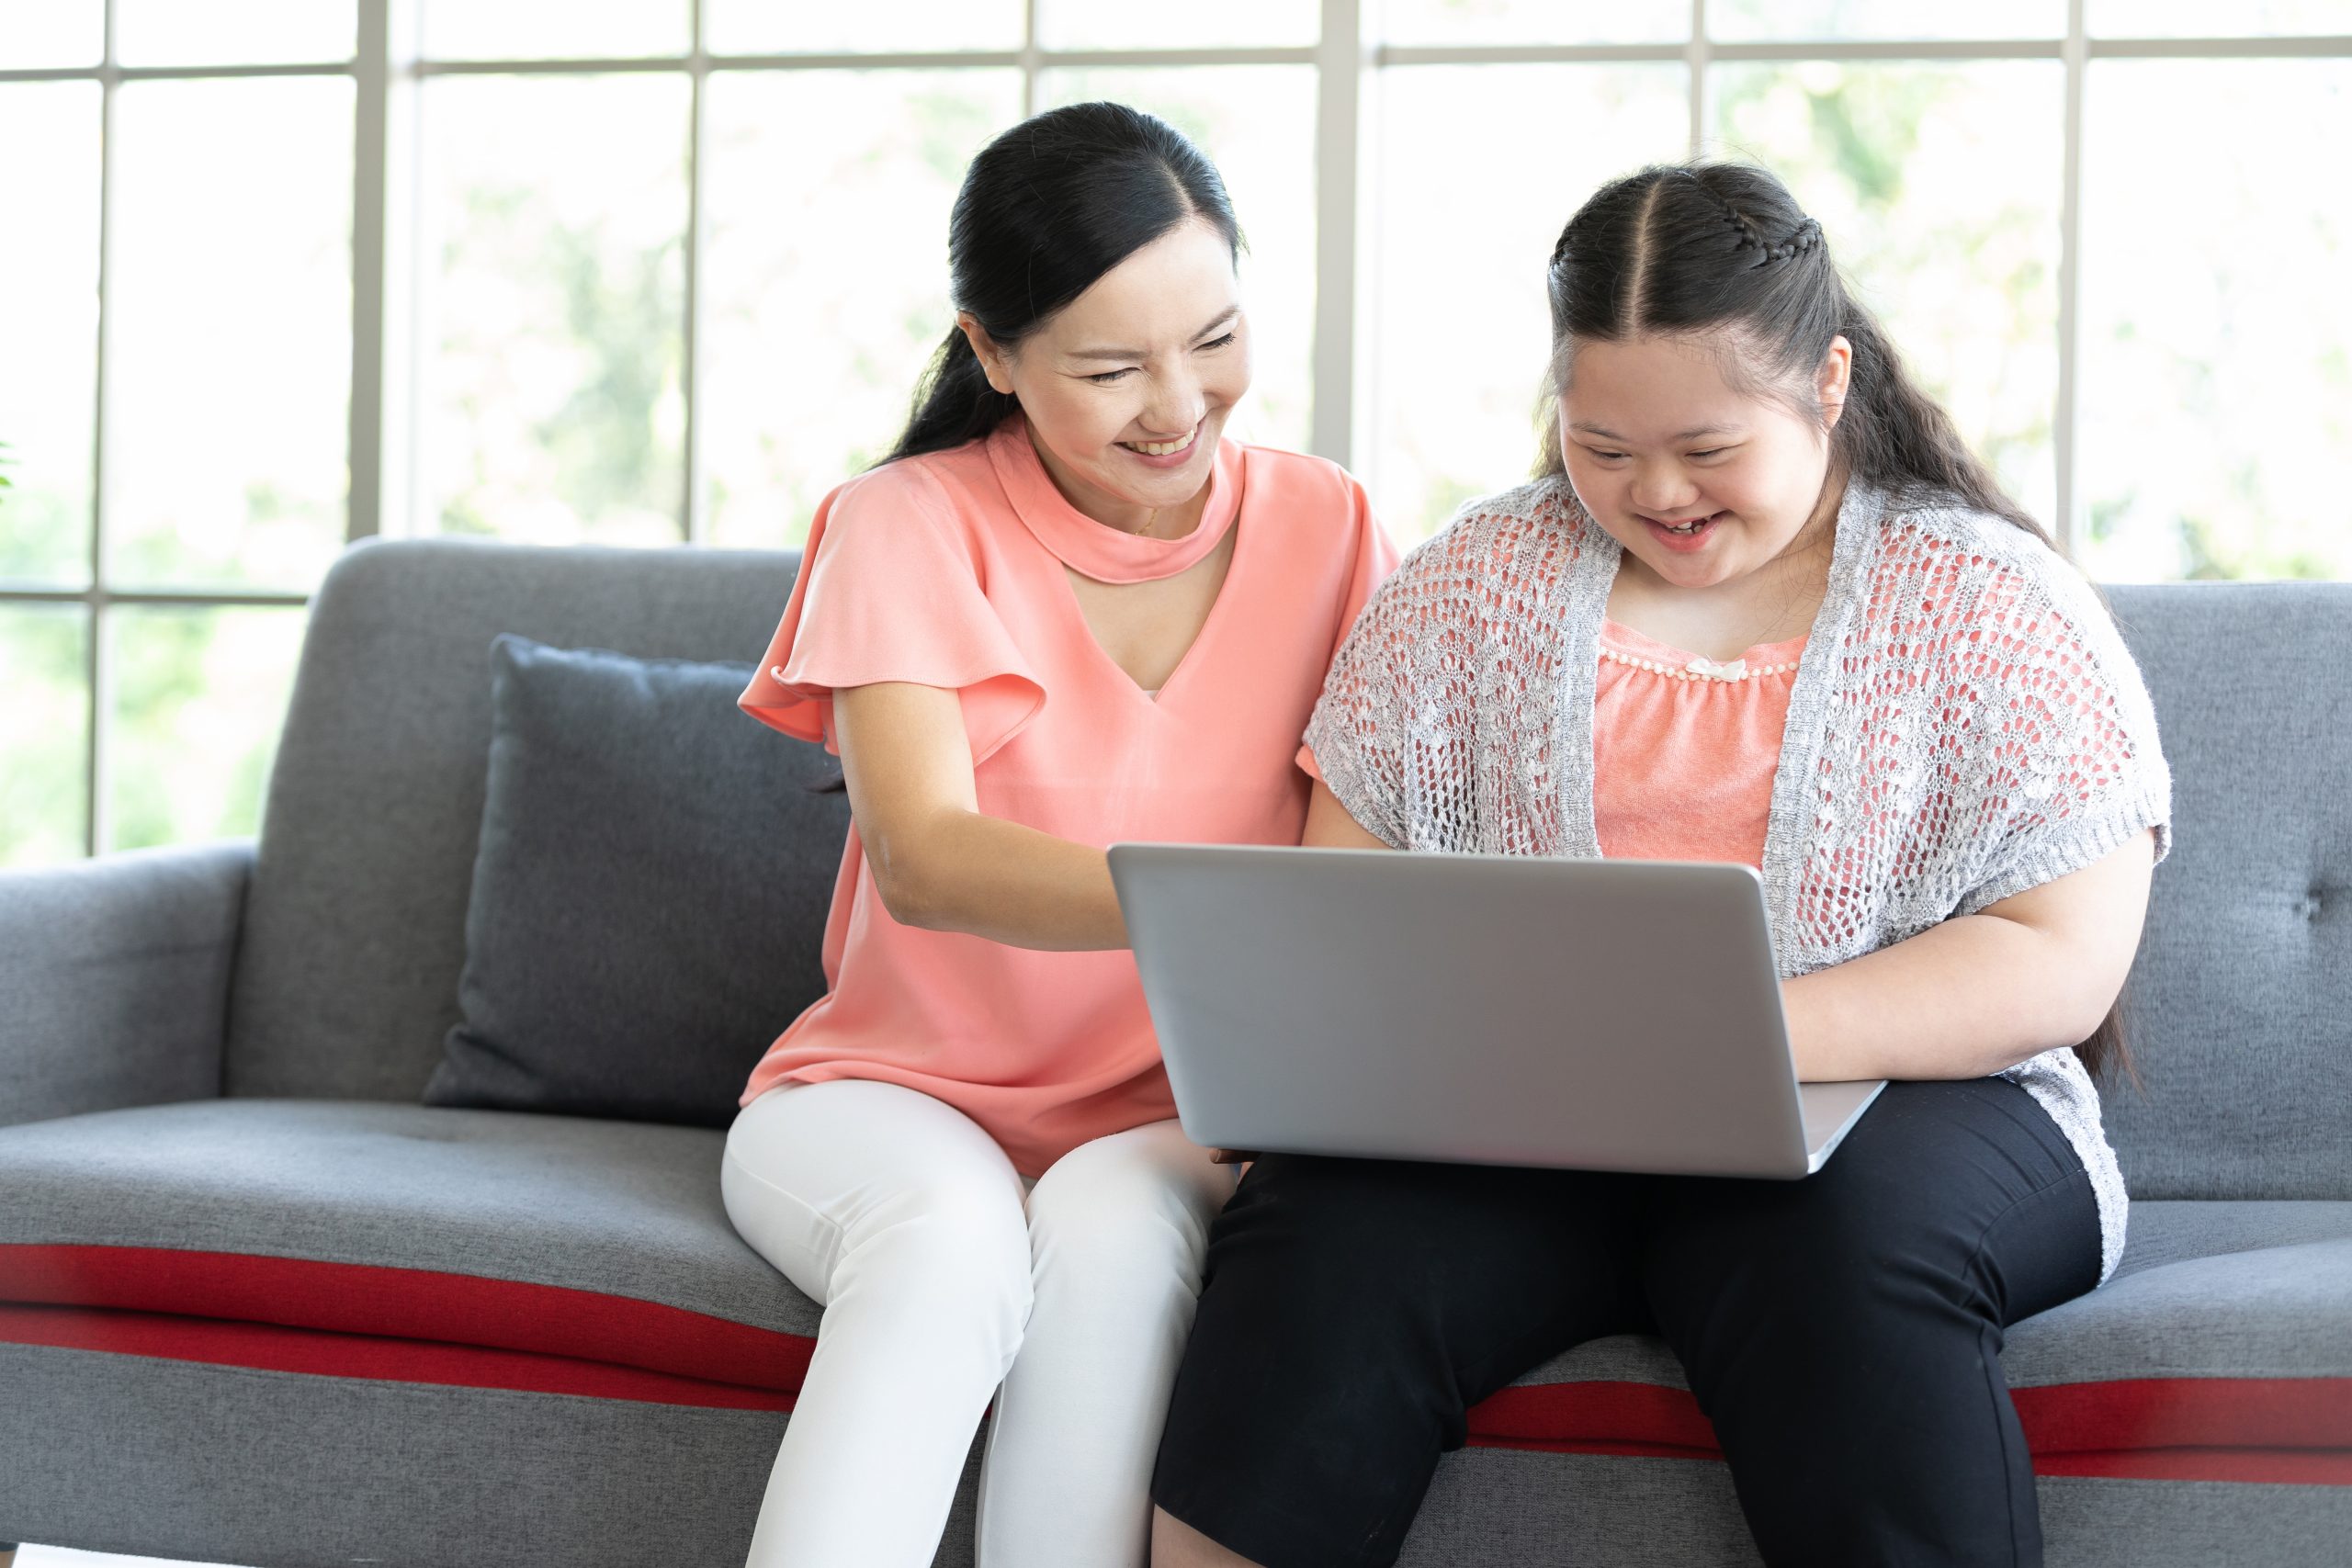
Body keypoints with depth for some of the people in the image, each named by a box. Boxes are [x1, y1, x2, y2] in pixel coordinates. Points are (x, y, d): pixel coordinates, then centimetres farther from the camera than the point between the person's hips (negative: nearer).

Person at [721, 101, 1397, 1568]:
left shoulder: (1326, 529, 1)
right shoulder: (909, 529, -7)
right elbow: (925, 859, -24)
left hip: (1184, 1118, 1)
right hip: (897, 1092, -1)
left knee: (1110, 1229, -34)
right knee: (949, 1231, -36)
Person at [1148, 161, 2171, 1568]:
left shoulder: (1995, 606, 3)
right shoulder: (1475, 587, 12)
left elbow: (2062, 962, -5)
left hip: (1898, 1100, -2)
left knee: (1845, 1242, -37)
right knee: (1323, 1237, -29)